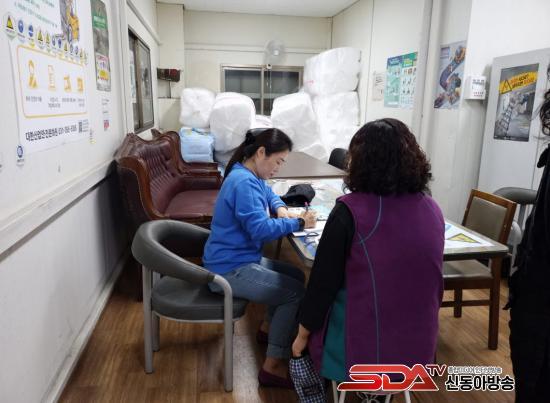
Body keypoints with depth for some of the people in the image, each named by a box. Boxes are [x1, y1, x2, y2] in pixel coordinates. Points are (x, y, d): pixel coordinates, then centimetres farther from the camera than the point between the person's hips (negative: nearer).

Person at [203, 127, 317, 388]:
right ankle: (273, 366, -6)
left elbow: (268, 194, 26)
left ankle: (269, 327, 31)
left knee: (297, 276, 14)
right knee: (296, 292, -15)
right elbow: (260, 229, -30)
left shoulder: (250, 175, 8)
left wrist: (280, 209, 5)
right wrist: (298, 223, -19)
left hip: (240, 260, 10)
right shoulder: (244, 182, -24)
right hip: (230, 269, -10)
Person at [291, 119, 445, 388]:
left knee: (300, 352, 25)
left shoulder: (350, 211, -20)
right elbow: (432, 283, 8)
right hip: (419, 349, 5)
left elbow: (323, 282, -13)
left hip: (360, 351, -5)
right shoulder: (432, 210, -5)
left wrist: (302, 335, 3)